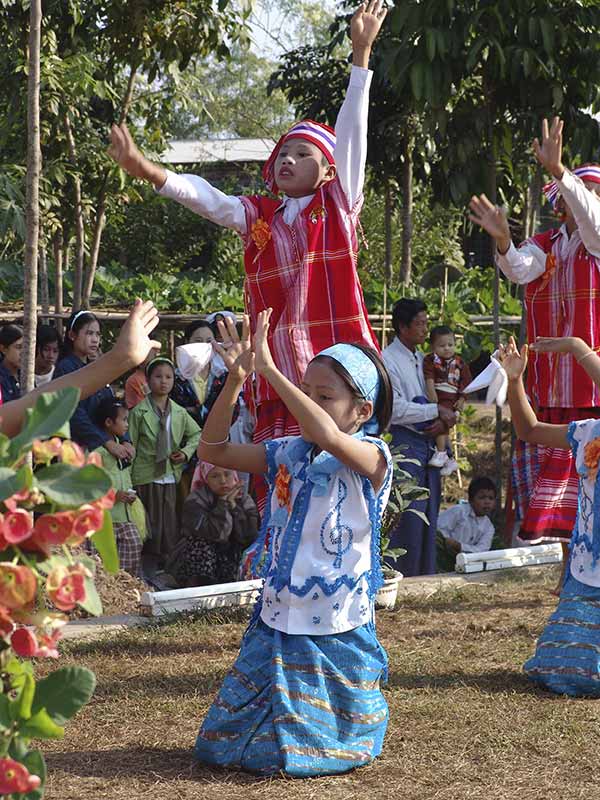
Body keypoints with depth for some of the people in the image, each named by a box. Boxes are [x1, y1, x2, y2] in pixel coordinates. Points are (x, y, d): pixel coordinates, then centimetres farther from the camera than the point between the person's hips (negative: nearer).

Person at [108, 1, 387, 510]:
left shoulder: (338, 206, 8)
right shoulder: (255, 217, 16)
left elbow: (352, 131, 2)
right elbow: (205, 198, 2)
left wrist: (361, 54, -4)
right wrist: (148, 171, -14)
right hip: (279, 371, 3)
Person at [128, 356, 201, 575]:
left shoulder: (180, 413, 8)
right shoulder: (139, 413, -4)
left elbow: (196, 434, 23)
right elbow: (130, 447, -4)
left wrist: (186, 452, 4)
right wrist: (128, 481, -8)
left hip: (172, 478, 4)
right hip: (147, 480, -4)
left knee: (171, 531, 4)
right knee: (151, 532, 0)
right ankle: (149, 579, 6)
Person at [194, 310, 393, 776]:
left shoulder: (371, 457, -15)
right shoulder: (288, 454, 4)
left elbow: (328, 436, -37)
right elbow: (214, 449, 3)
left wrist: (269, 369, -35)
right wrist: (236, 379, -11)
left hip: (337, 633, -6)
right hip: (277, 622, 6)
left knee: (311, 748, 5)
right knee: (224, 744, 8)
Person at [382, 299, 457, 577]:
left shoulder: (422, 359, 15)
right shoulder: (388, 361, -9)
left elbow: (441, 397, 18)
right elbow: (397, 410, -17)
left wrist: (444, 420, -3)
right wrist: (437, 411, -12)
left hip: (428, 443, 8)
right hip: (404, 442, -8)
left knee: (429, 514, 10)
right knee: (407, 517, -9)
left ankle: (426, 577, 17)